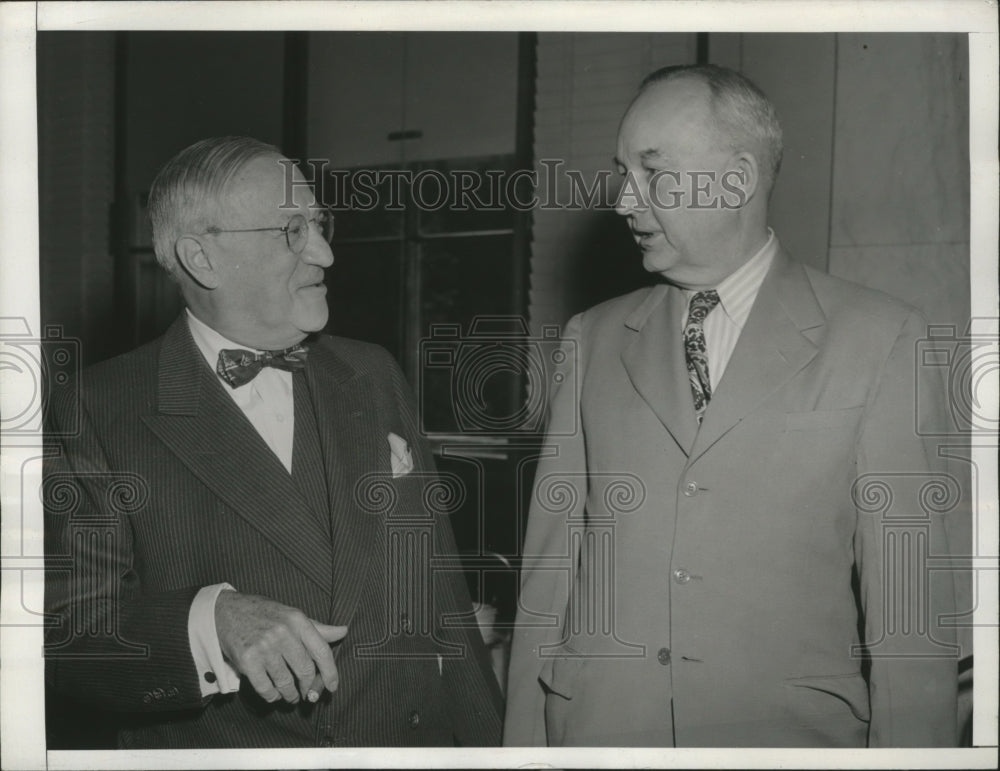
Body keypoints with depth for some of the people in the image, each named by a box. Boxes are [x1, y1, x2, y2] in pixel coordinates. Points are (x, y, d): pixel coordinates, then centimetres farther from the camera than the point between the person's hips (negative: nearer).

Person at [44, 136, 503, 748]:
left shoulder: (375, 377, 2)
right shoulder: (102, 414, -12)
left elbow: (438, 582, 3)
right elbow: (68, 637, -15)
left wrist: (484, 743, 3)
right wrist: (212, 620, -32)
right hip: (216, 748, -4)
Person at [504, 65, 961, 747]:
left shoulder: (880, 340, -5)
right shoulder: (591, 340, 4)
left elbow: (910, 608, -7)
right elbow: (549, 569, 3)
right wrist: (525, 739, -1)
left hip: (792, 730, -2)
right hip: (594, 729, 3)